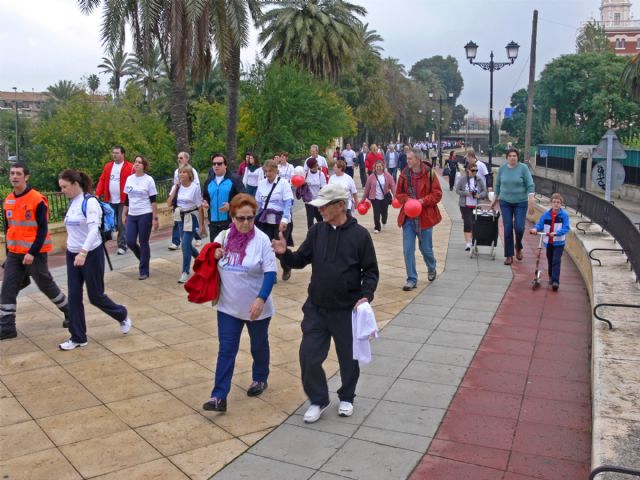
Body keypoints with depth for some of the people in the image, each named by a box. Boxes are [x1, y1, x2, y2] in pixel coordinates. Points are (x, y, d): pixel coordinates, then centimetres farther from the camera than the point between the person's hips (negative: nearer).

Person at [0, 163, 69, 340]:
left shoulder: (37, 200, -15)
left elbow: (43, 229, -16)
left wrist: (32, 253, -20)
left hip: (35, 252, -6)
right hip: (15, 253, 6)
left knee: (46, 285, 6)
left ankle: (70, 312, 26)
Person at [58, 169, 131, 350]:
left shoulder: (90, 202, -16)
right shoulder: (72, 202, 8)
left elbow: (94, 229, -26)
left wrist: (83, 252, -37)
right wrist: (75, 252, 20)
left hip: (91, 254, -7)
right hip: (72, 254, 7)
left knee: (95, 296, 3)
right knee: (73, 296, 4)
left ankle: (122, 315, 30)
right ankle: (78, 338, 14)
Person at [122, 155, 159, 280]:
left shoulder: (148, 180, -6)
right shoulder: (129, 179, 8)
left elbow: (153, 201, -8)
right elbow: (127, 199, 14)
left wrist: (155, 218, -11)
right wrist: (124, 215, 12)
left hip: (145, 215, -5)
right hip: (132, 215, 5)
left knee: (143, 243, 0)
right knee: (130, 242, -1)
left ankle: (144, 271, 10)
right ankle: (144, 258, 27)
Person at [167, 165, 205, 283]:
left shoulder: (195, 187, -11)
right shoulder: (176, 186, 2)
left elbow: (199, 206, -8)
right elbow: (169, 203, -7)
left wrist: (202, 224, -8)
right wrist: (176, 188, -12)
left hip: (191, 216, -6)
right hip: (181, 217, 6)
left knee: (185, 244, -12)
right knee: (186, 244, 11)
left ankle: (185, 272, -1)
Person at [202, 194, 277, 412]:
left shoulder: (262, 239, -15)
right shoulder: (223, 236, -2)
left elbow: (270, 273, -16)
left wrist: (261, 299, -27)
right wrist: (215, 257, -13)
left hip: (256, 307, -2)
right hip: (228, 306, 3)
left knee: (259, 346, 18)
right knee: (226, 350, 2)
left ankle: (260, 379, 42)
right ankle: (219, 396, 5)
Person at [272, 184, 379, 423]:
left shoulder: (360, 234, -9)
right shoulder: (316, 231, 0)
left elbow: (371, 271, -4)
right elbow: (300, 261, 4)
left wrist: (366, 295, -18)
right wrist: (285, 253, -15)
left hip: (347, 310, -2)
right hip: (316, 307, 3)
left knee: (348, 357, 14)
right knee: (309, 357, 2)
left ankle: (346, 398, 38)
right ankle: (318, 400, 24)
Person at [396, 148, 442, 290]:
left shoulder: (429, 174, -8)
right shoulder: (404, 175, 0)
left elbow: (437, 194, -6)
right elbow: (398, 194, 8)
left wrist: (423, 201, -20)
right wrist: (407, 200, -12)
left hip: (425, 217, -2)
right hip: (408, 217, 2)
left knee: (426, 248, 10)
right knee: (408, 249, -1)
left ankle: (432, 269, 41)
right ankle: (411, 279, 10)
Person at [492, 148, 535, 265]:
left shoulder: (523, 168, -7)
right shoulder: (502, 169, 2)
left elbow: (530, 185, -8)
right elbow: (498, 185, 13)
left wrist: (531, 202, -16)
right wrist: (495, 199, 18)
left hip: (521, 203, -2)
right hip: (505, 202, 2)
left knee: (519, 227, -9)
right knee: (508, 228, -1)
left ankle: (518, 247, 23)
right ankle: (509, 256, 9)